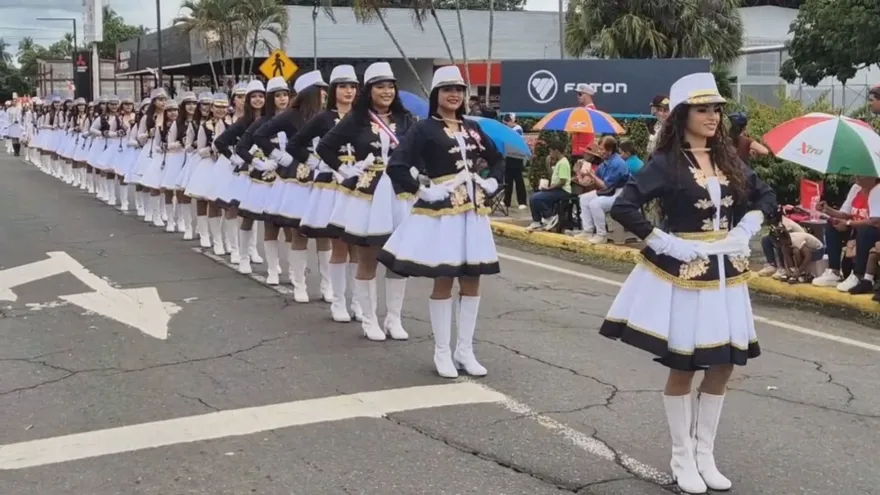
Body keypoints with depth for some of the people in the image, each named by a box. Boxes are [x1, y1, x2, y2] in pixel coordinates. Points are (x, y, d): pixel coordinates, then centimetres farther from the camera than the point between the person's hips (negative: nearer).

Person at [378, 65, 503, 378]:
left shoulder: (472, 128, 11)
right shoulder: (424, 129, -8)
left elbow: (497, 160, 24)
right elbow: (396, 167, -17)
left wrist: (492, 183, 8)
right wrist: (422, 192, -15)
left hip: (473, 210, 6)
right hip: (441, 211, -6)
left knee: (471, 280, 8)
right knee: (443, 281, 0)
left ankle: (465, 351, 19)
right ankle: (442, 353, 11)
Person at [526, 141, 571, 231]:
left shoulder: (563, 163, -16)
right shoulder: (559, 162, 16)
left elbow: (563, 182, -23)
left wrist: (549, 188, -19)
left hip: (563, 191, -11)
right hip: (557, 189, 11)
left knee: (536, 198, -22)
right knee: (534, 197, 6)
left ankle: (551, 217, -9)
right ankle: (537, 221, 8)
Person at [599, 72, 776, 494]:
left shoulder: (728, 160, 6)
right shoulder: (666, 163, -11)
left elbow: (766, 195, 17)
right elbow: (622, 208, -20)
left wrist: (744, 232, 3)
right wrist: (665, 243, -18)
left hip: (724, 270, 6)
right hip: (683, 272, -6)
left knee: (724, 364, 9)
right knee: (682, 367, 4)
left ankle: (705, 455, 24)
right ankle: (683, 460, 18)